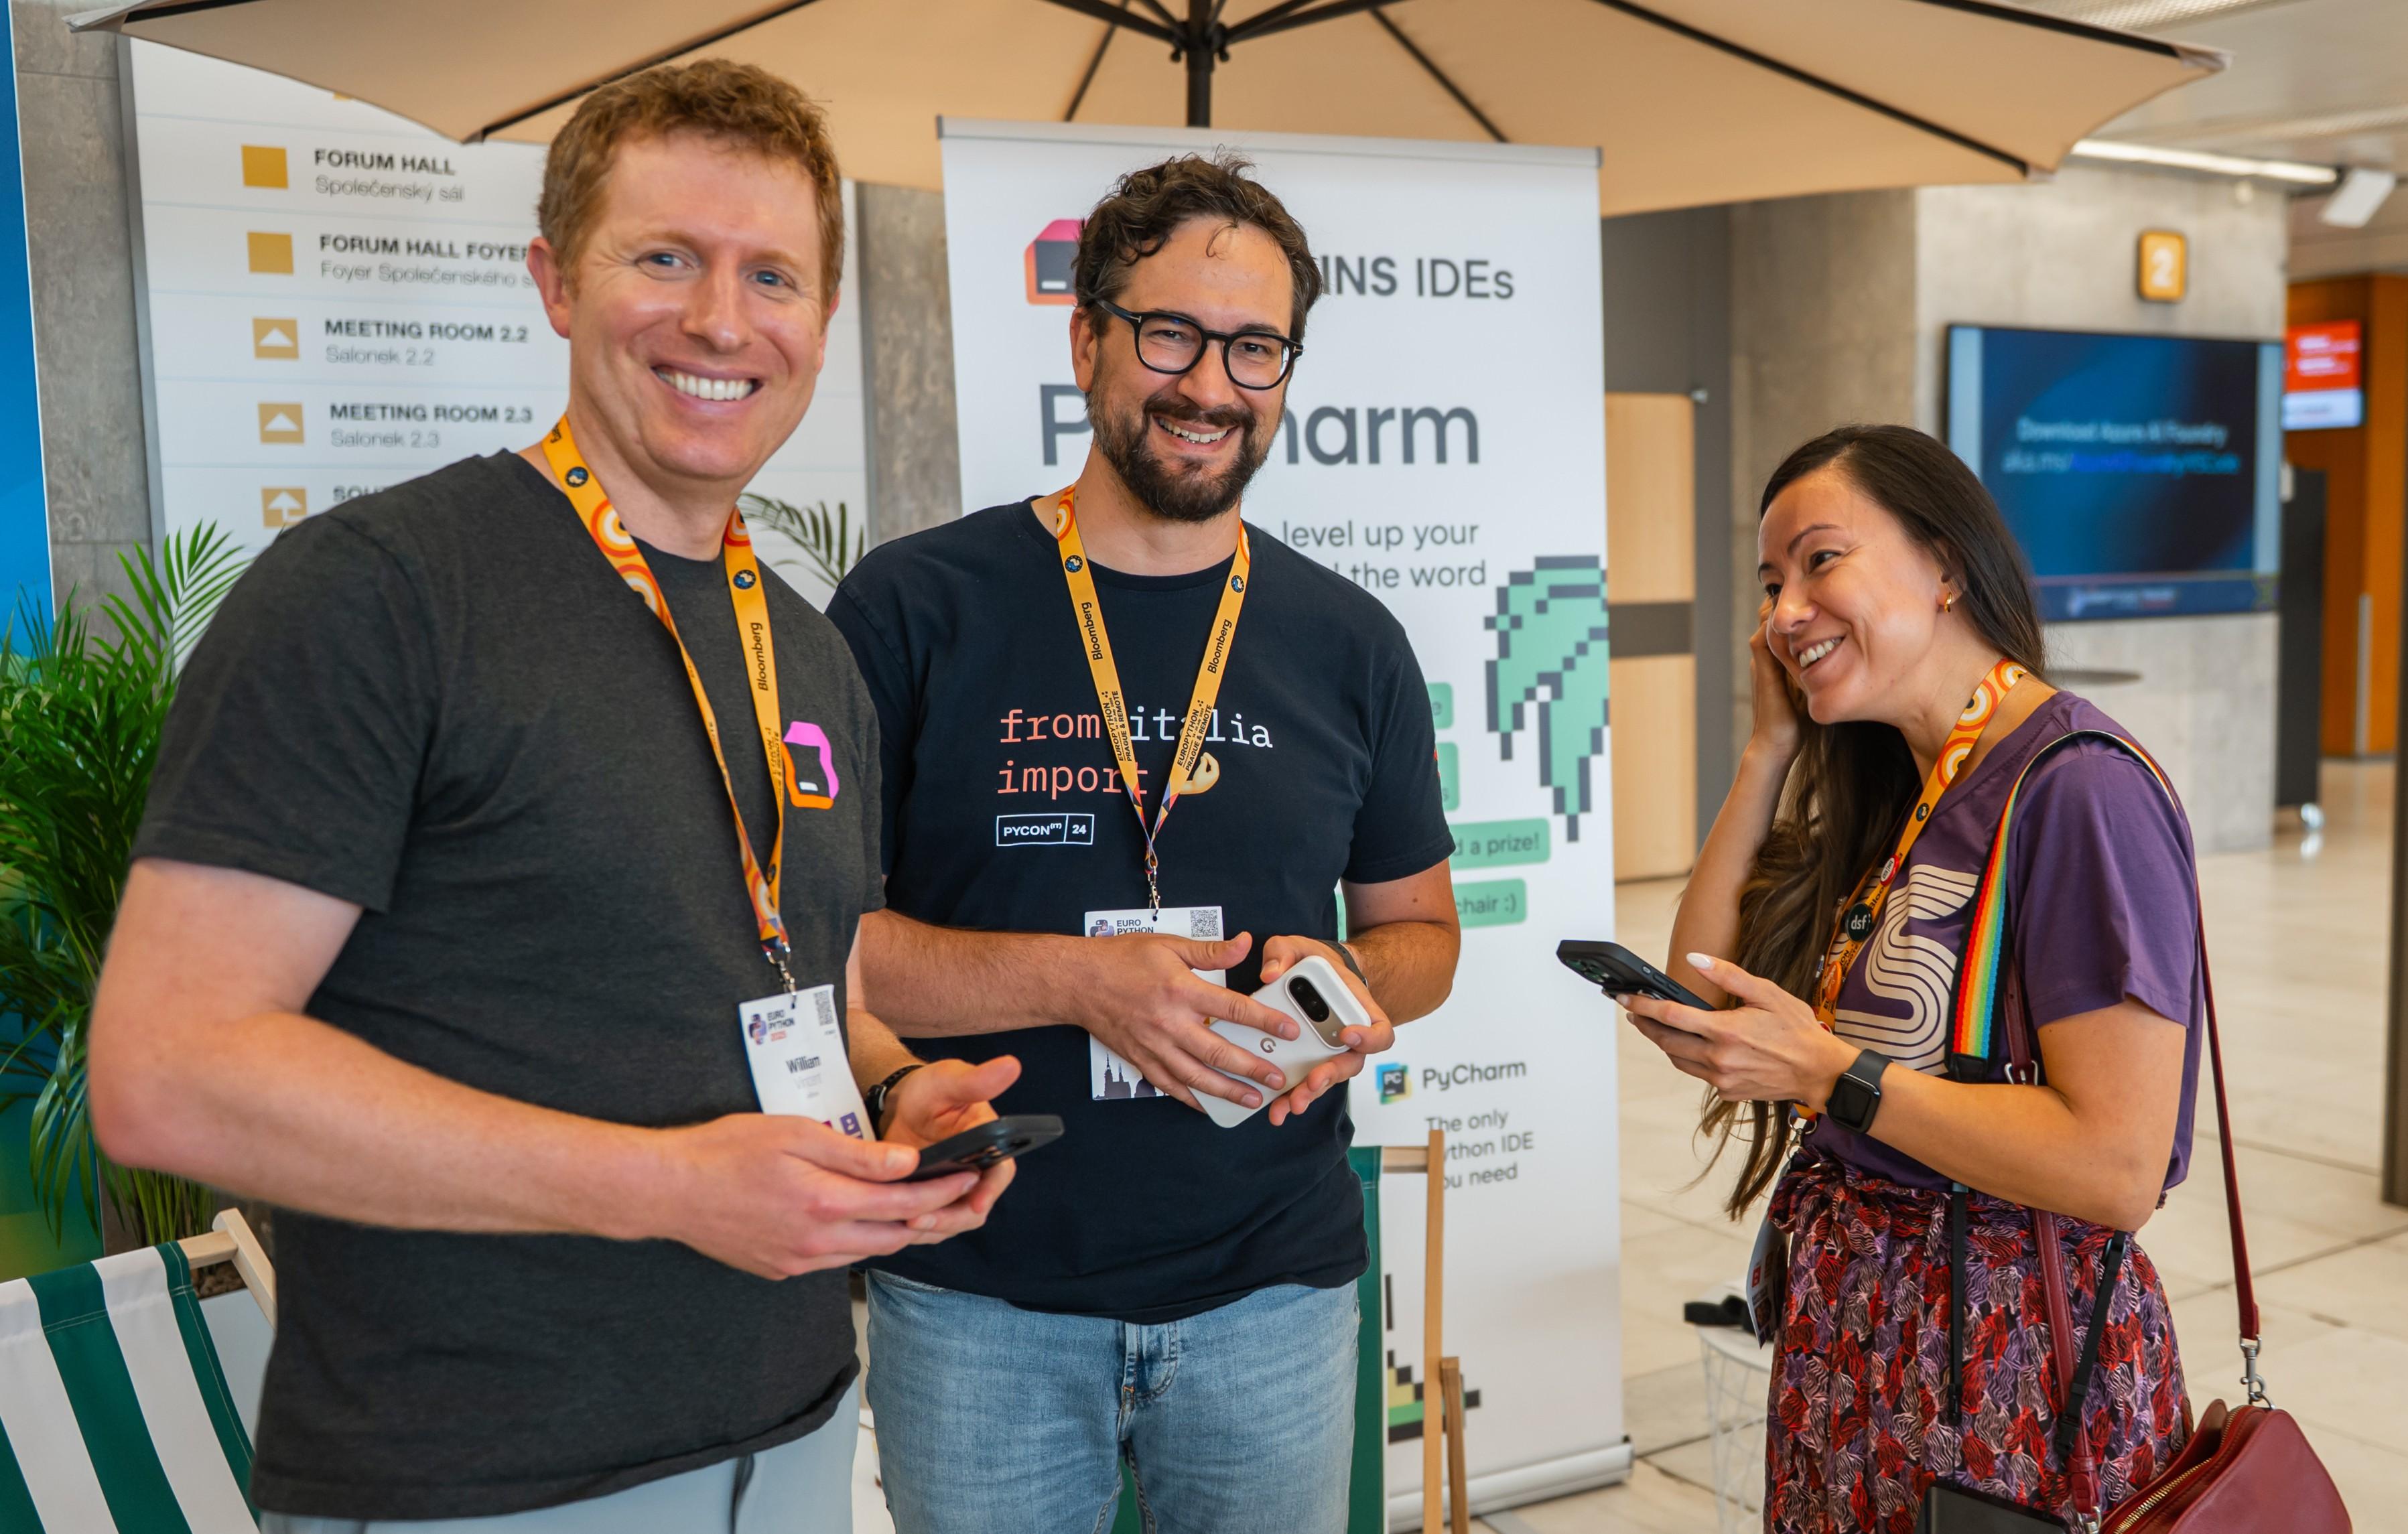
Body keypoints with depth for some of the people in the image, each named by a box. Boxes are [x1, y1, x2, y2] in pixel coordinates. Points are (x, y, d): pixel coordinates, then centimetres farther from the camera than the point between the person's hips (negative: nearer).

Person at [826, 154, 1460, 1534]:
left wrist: (1353, 982, -10)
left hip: (1277, 1284, 3)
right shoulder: (915, 607, -6)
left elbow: (1420, 925, 13)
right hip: (980, 1297, -2)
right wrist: (1076, 979, -21)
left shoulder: (1347, 642, 4)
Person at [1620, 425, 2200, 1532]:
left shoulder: (2079, 788, -20)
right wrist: (1771, 749, 1)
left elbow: (2118, 1166, -24)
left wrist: (1826, 1071, -23)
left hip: (2009, 1368, -8)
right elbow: (1709, 1020, 3)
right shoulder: (1894, 787, 6)